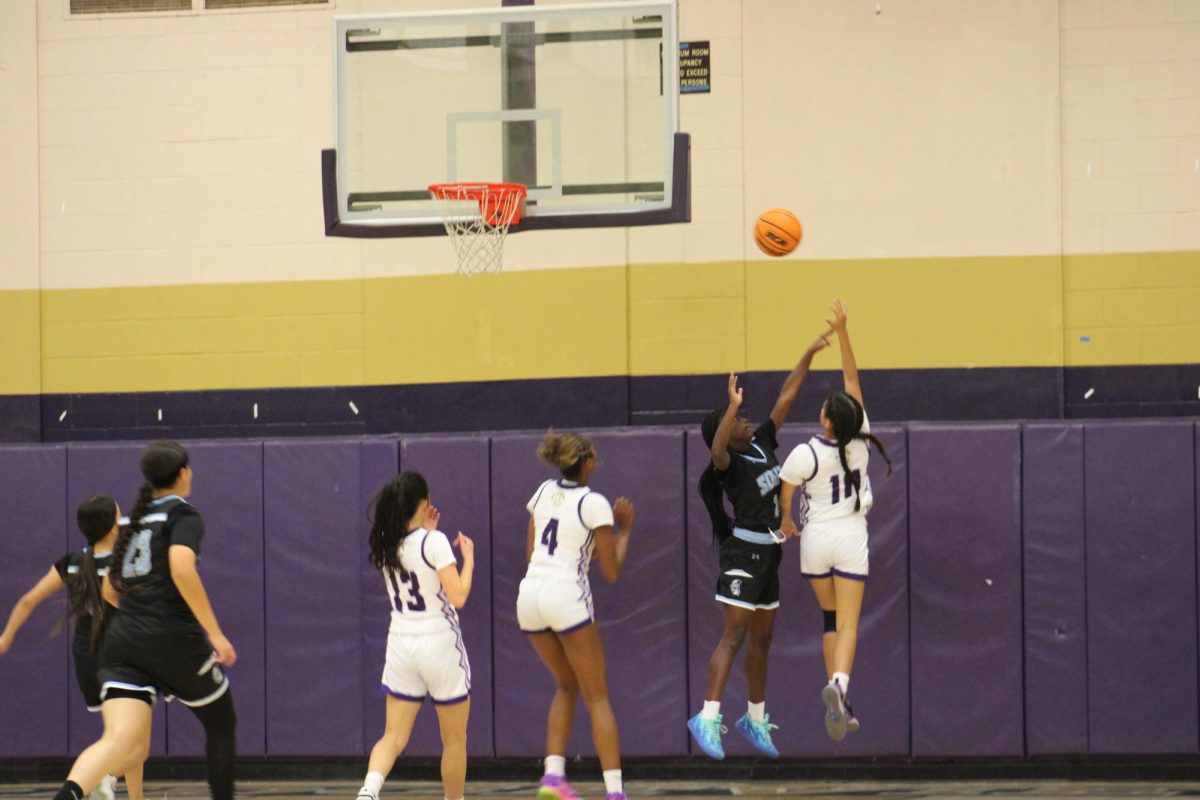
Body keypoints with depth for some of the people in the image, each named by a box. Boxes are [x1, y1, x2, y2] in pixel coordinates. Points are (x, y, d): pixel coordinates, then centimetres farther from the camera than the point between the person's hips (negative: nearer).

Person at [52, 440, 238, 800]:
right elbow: (181, 568, -19)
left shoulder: (134, 520, 20)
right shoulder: (183, 514, 0)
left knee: (124, 742, -14)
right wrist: (215, 633, -17)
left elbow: (110, 590, 28)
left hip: (122, 642, 5)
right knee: (222, 725, 20)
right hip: (175, 641, -5)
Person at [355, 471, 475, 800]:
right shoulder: (435, 542, -14)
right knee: (454, 739, 12)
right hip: (439, 643, -5)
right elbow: (458, 597, -17)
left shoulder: (386, 547, 3)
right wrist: (468, 557, -4)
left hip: (400, 643, 5)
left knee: (393, 736, 1)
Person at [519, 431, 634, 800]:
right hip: (567, 597, -6)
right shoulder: (594, 504, -6)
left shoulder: (544, 492, 12)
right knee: (597, 697, 2)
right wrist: (624, 529, 9)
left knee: (567, 686, 23)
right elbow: (611, 572, -3)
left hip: (529, 593, 6)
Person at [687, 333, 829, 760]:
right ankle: (707, 718, -20)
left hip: (769, 551, 8)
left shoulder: (761, 444, 7)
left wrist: (808, 355, 8)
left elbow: (787, 397, 10)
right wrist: (733, 407, -50)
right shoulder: (727, 465, -15)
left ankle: (755, 718, 24)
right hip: (744, 550, -8)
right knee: (734, 636, -15)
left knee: (761, 639, 14)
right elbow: (718, 450, -40)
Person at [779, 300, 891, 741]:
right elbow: (852, 377, -7)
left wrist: (785, 521, 21)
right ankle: (838, 684, -32)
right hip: (851, 539, 0)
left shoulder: (805, 454, -16)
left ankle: (838, 704, 14)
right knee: (848, 623, -5)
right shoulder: (860, 439, -11)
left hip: (817, 539, 0)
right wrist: (842, 332, -8)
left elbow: (784, 493, 0)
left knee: (831, 618, 15)